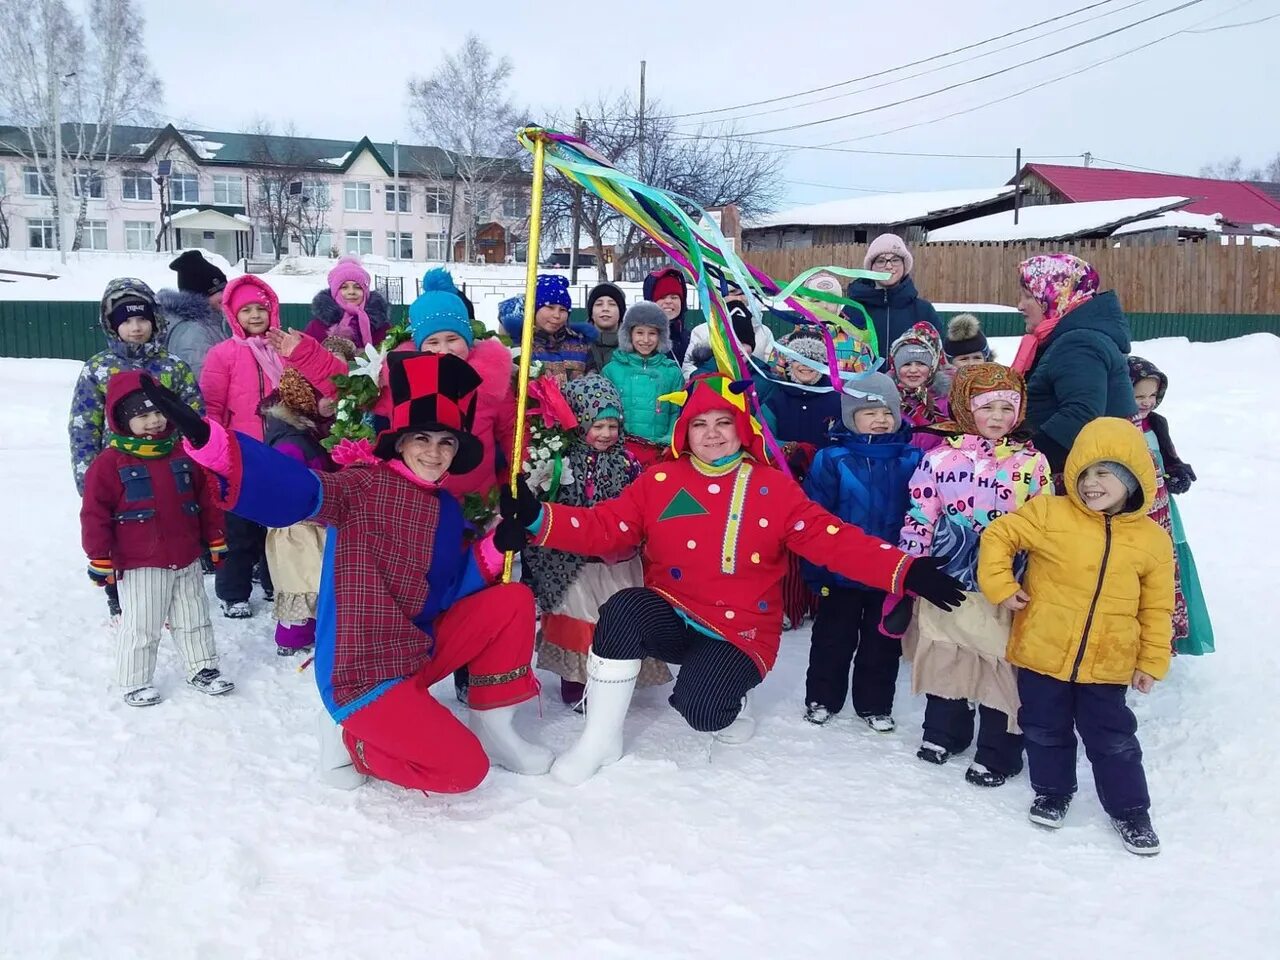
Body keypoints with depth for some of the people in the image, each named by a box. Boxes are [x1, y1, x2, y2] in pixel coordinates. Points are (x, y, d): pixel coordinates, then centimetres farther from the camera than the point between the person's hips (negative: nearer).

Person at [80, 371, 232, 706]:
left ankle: (202, 668, 29)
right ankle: (135, 682, 18)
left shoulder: (184, 455, 4)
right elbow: (95, 515, -9)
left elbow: (207, 499, 11)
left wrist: (216, 541, 12)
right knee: (141, 627, 3)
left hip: (187, 561, 5)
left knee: (194, 619, 15)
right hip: (139, 567, -4)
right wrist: (100, 559, -9)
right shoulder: (109, 464, -10)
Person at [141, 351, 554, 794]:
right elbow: (292, 488, -31)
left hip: (419, 653, 7)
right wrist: (203, 437, -47)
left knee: (514, 601, 0)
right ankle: (350, 737, 8)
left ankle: (492, 726, 10)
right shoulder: (366, 488, -12)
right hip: (363, 672, -7)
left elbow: (447, 596, 9)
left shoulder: (446, 510, 10)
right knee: (464, 769, -14)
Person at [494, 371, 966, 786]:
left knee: (701, 710, -29)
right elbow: (604, 528, -4)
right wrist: (537, 520, -22)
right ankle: (601, 738, -14)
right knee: (624, 608, -31)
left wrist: (907, 572, -23)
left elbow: (834, 540, -8)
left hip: (739, 631, -1)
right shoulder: (659, 482, 4)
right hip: (671, 618, 2)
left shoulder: (774, 488, 1)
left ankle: (722, 699, 14)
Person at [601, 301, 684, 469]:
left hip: (660, 451, 1)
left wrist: (671, 441, -9)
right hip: (620, 448, -1)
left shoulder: (672, 371, 8)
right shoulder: (612, 369, 5)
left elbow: (678, 412, 5)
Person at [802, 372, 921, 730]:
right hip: (841, 572, -2)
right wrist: (816, 568, -10)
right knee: (833, 638, 14)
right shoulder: (833, 459, -11)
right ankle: (822, 698, 30)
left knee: (883, 642, 16)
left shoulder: (912, 460, -3)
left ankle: (875, 704, 31)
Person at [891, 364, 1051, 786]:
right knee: (943, 657, 14)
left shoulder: (1032, 462, -1)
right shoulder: (940, 458, -3)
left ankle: (998, 752, 19)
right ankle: (943, 731, 35)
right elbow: (918, 520, -1)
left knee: (1001, 663, 4)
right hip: (947, 579, 1)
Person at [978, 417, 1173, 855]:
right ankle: (1052, 792, 37)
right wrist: (1001, 586, -10)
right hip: (1042, 654, 0)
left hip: (1107, 666, 0)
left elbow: (1157, 607, 5)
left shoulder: (1152, 539, -1)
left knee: (1114, 739, 10)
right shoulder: (1049, 513, -7)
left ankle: (1129, 809, 28)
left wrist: (1152, 661, 5)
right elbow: (998, 536, -2)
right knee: (1045, 732, 15)